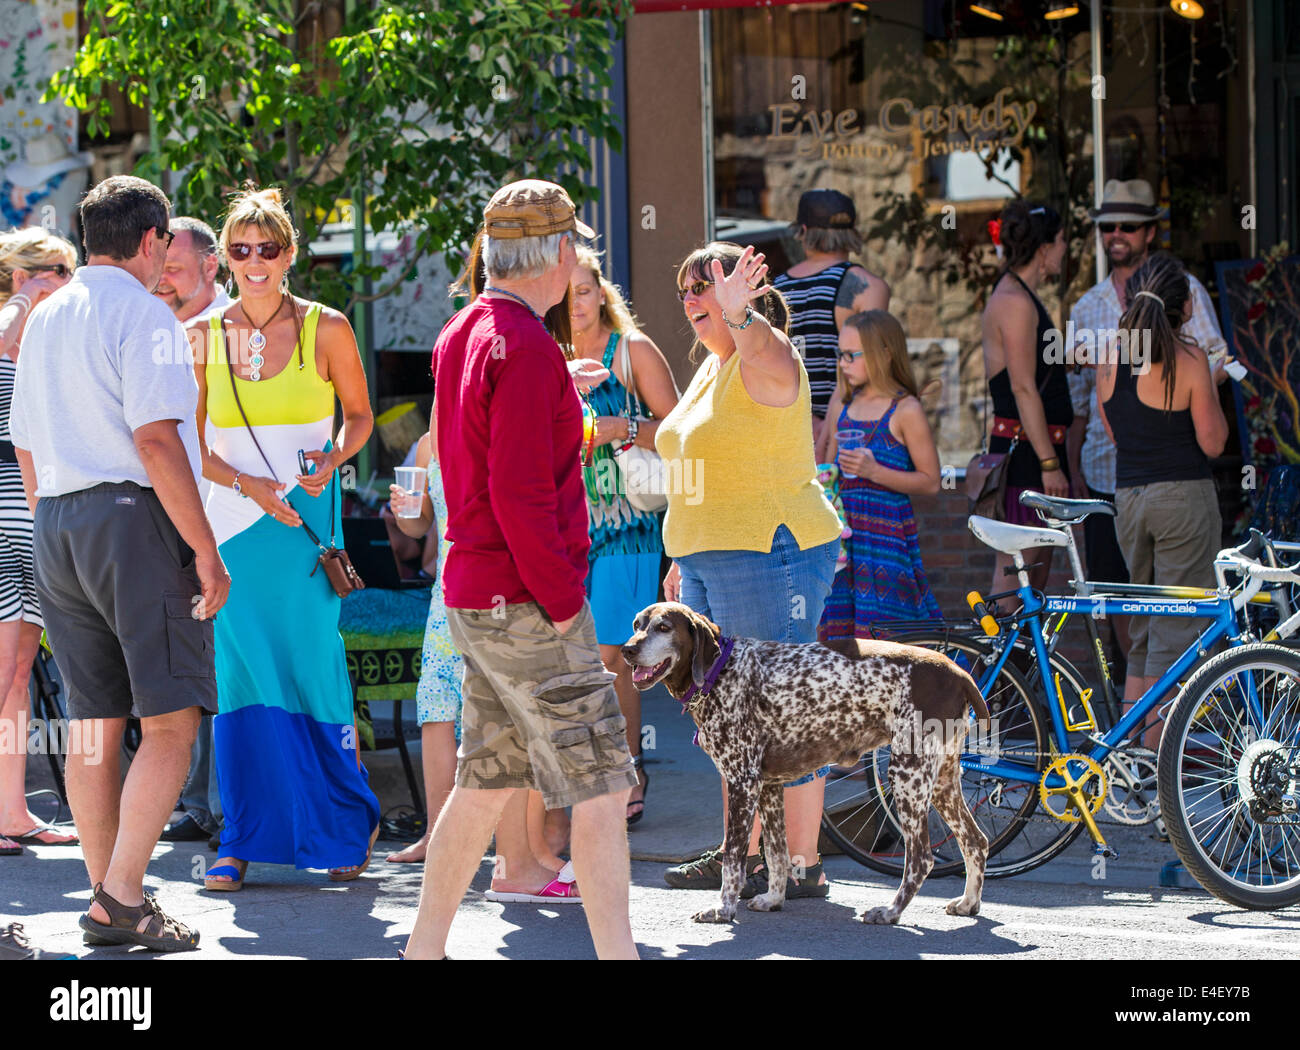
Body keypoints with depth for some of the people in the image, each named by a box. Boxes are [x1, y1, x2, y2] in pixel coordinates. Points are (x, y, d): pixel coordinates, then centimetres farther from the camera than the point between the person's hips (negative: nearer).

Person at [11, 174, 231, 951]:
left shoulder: (44, 319, 17)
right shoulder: (142, 314, -8)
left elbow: (27, 448, 21)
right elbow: (157, 439, -17)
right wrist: (206, 549, -16)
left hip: (55, 521, 8)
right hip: (133, 517, -8)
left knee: (93, 726, 10)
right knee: (171, 720, -7)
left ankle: (106, 901, 14)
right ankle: (124, 894, -16)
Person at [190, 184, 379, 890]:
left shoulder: (325, 329, -1)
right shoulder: (203, 336, 5)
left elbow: (360, 415, 10)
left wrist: (331, 460, -11)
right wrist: (249, 484, -9)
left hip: (306, 521, -2)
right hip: (235, 521, 2)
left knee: (314, 667, -2)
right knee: (241, 677, 0)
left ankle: (348, 829, 15)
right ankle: (244, 839, 8)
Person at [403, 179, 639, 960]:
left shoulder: (461, 334, 13)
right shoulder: (526, 347, -18)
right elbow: (522, 495, -22)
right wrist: (562, 602, -17)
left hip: (476, 600, 10)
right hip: (527, 603, -10)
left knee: (488, 781, 16)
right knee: (603, 785, -7)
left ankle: (426, 946, 21)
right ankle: (617, 951, -9)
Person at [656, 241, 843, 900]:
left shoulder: (762, 359, -11)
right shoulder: (711, 368, 18)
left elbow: (772, 361, -39)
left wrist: (738, 314, -57)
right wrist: (685, 559, 25)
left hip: (768, 555, -10)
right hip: (708, 563, 10)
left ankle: (802, 865, -4)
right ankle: (741, 852, 24)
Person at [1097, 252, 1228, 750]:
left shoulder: (1110, 358, 4)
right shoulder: (1188, 358, -13)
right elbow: (1212, 442, -10)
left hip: (1128, 497, 6)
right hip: (1183, 495, -6)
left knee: (1144, 622, 18)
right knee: (1178, 622, 1)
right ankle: (1157, 745, 0)